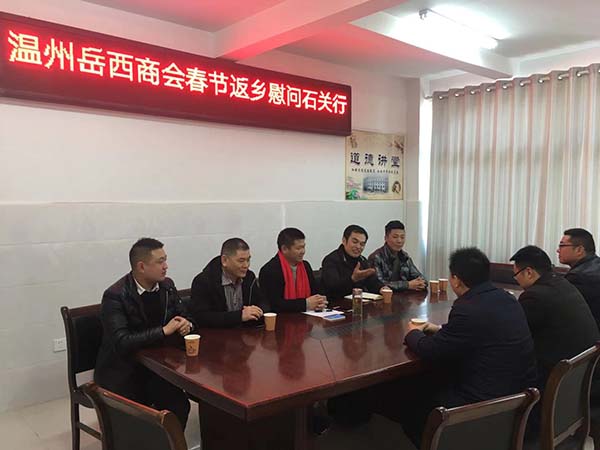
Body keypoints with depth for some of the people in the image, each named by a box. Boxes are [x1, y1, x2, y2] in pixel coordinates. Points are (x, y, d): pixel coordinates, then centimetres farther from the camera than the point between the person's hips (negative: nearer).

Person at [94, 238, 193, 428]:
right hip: (122, 373, -4)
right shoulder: (115, 296, -18)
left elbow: (185, 318, 10)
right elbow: (121, 343, -27)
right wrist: (164, 331, -23)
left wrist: (186, 325, -13)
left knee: (179, 405, -16)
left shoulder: (167, 286, 0)